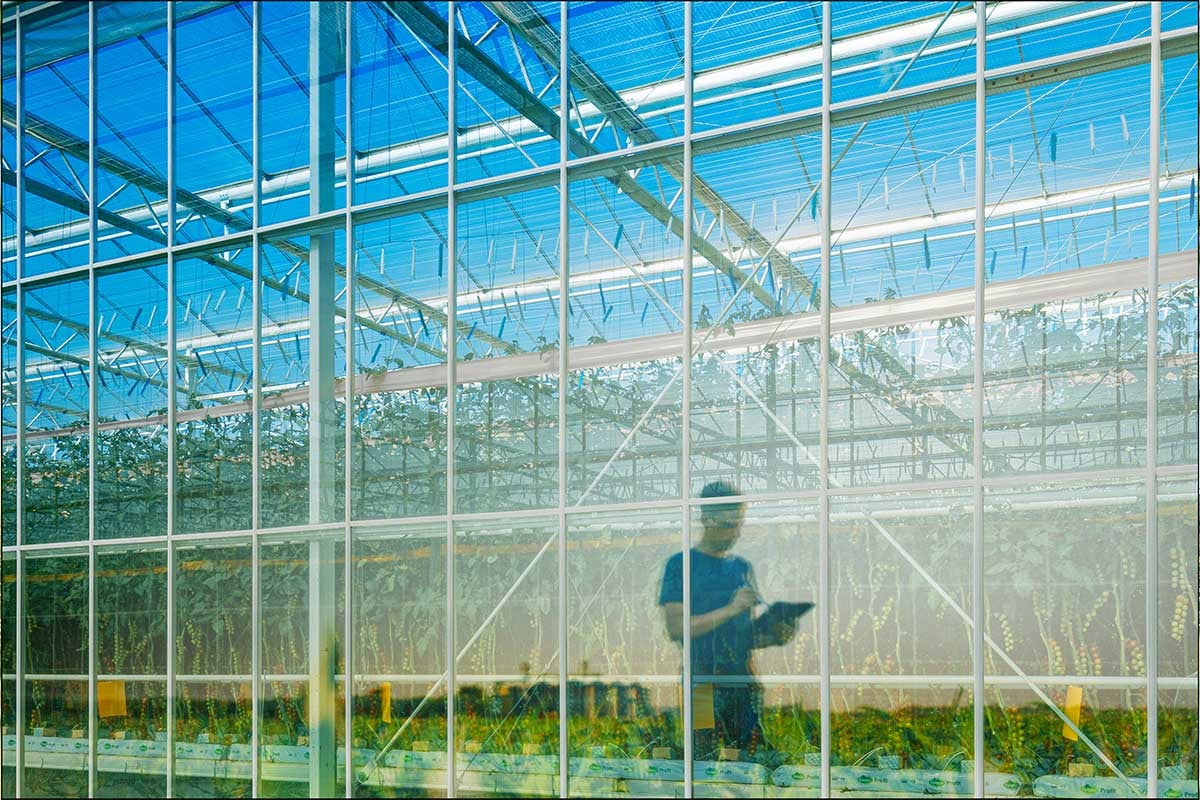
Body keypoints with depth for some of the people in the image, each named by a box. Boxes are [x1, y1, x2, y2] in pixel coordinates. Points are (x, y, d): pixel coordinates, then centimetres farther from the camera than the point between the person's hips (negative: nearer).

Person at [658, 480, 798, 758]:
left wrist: (774, 635, -2)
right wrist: (730, 610, -13)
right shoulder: (681, 564, 1)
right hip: (703, 681, -5)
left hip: (744, 682, 5)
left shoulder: (743, 567, 18)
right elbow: (675, 628, -9)